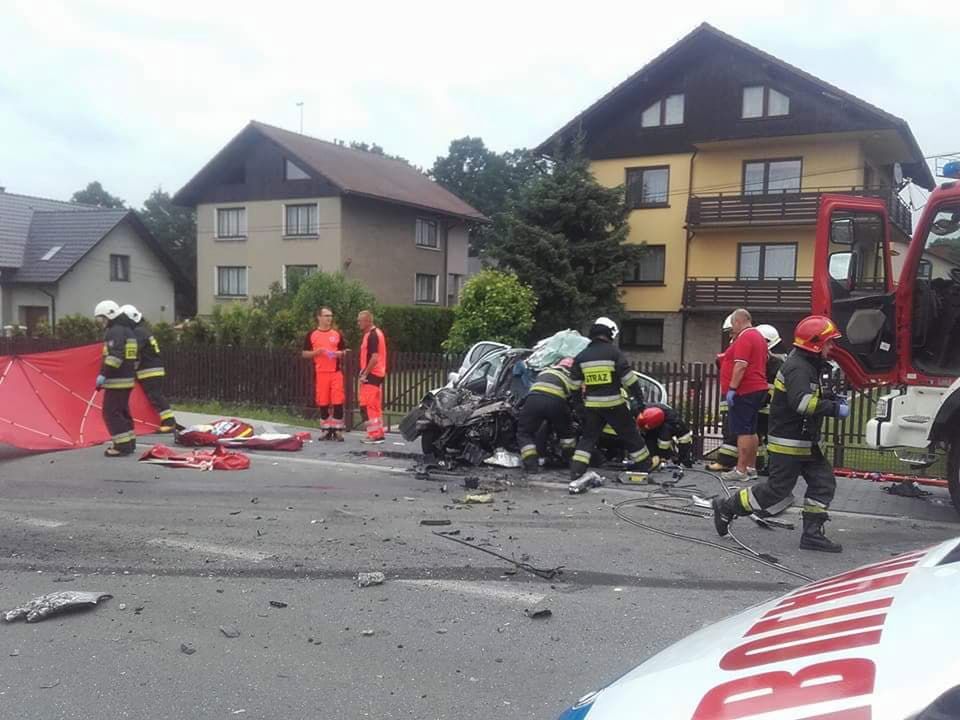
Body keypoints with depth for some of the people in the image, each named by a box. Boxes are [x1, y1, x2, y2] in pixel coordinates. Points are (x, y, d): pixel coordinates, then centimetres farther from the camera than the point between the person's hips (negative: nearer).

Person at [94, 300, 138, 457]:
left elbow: (115, 356, -24)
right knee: (122, 411, 16)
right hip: (127, 378, 10)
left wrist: (104, 374, -24)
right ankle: (129, 443, 21)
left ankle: (122, 446, -8)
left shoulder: (115, 331, -13)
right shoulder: (127, 330, 18)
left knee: (111, 412, -7)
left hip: (116, 380, -10)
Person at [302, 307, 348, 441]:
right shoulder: (312, 334, 5)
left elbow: (344, 351, 14)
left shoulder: (337, 334, 9)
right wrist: (315, 352, -12)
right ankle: (326, 430, 15)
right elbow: (304, 353, 6)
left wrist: (340, 354, -8)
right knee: (323, 402, 5)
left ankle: (337, 430, 4)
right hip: (320, 373, 0)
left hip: (336, 372, 1)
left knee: (338, 402, -5)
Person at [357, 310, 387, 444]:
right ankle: (378, 434, 19)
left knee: (366, 406, -9)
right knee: (375, 406, 14)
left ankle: (375, 435, -8)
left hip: (371, 375, -10)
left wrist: (365, 374, -18)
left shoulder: (372, 335, -16)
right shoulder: (376, 333, 16)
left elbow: (375, 358, -23)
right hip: (377, 374, 10)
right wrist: (365, 372, 18)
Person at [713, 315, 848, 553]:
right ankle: (727, 508, 8)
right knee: (778, 491, -5)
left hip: (804, 442, 10)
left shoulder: (808, 365, 14)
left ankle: (812, 533, 9)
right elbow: (801, 402, -33)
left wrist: (832, 400, 9)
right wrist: (834, 409, -28)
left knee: (823, 482, 5)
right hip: (788, 442, -10)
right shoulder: (798, 367, -19)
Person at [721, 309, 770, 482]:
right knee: (751, 430, 13)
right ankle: (751, 468, 17)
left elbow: (741, 366, -21)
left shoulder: (744, 338, -14)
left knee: (742, 431, -8)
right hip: (759, 388, 10)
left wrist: (732, 388, -20)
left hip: (745, 391, -10)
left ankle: (741, 470, -8)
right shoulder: (759, 336, 17)